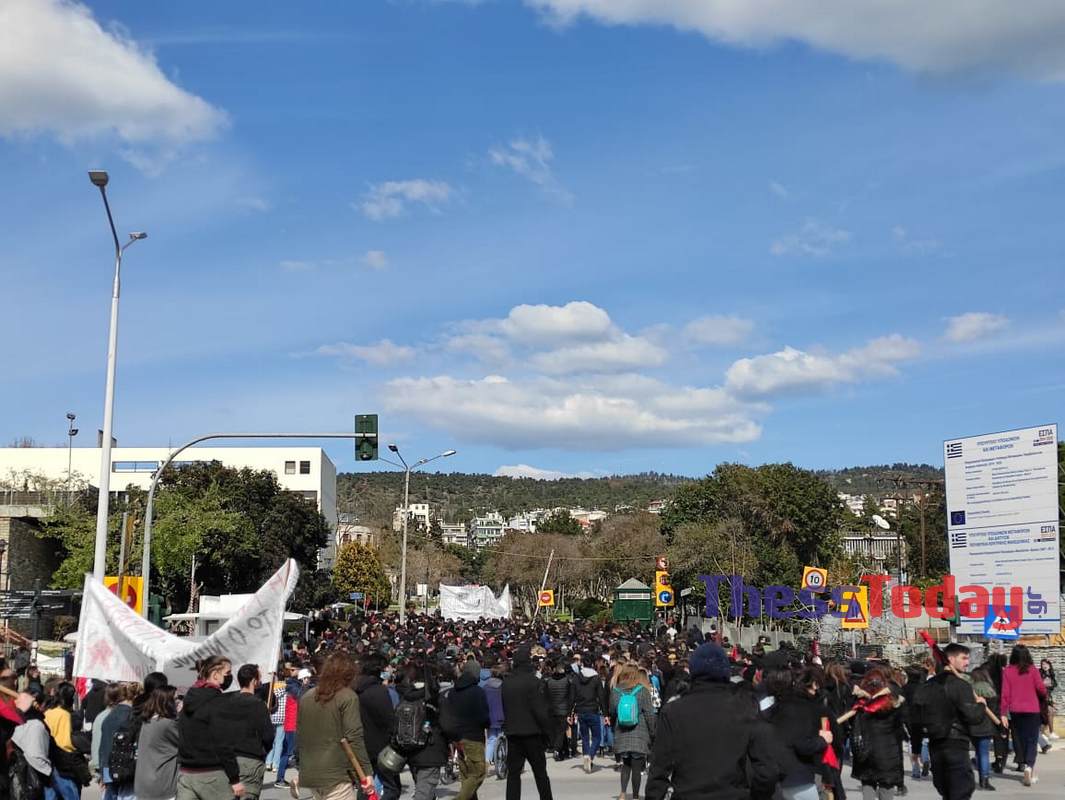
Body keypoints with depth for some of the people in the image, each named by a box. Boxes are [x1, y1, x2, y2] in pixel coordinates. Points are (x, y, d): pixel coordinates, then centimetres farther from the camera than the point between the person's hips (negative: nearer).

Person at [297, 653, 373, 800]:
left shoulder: (306, 697, 13)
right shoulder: (348, 697, -7)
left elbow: (299, 734, 17)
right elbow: (354, 738, -13)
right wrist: (366, 771, -10)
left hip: (309, 775, 7)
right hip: (336, 775, -7)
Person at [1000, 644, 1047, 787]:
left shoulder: (1007, 671, -4)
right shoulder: (1032, 670, -7)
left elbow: (1005, 693, -5)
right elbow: (1041, 689, -5)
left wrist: (1003, 713, -1)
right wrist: (1044, 695, 19)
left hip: (1015, 711, 1)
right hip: (1032, 710, -1)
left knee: (1019, 739, 13)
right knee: (1032, 740, 2)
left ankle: (1025, 766, 20)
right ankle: (1029, 766, -17)